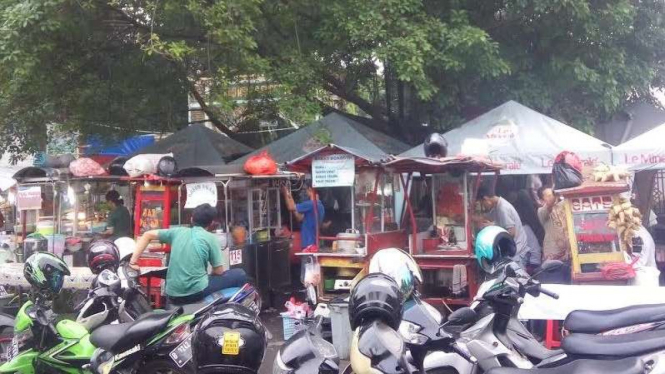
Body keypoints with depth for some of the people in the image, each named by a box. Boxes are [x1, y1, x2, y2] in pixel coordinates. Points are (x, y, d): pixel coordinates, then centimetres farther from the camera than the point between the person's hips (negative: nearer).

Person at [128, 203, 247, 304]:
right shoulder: (210, 238, -2)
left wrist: (133, 261, 12)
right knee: (240, 274, 11)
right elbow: (219, 271, 0)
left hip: (173, 295, 5)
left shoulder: (178, 231, 10)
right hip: (196, 292, -5)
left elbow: (148, 235, 13)